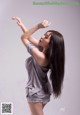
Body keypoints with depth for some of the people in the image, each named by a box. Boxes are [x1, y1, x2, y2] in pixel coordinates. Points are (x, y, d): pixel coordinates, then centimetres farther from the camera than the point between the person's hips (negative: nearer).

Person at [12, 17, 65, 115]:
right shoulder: (45, 50, -10)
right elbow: (30, 37, 2)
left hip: (36, 93, -9)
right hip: (43, 90, 9)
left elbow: (24, 38, -26)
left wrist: (38, 26, -30)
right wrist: (21, 24, 3)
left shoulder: (40, 56, -32)